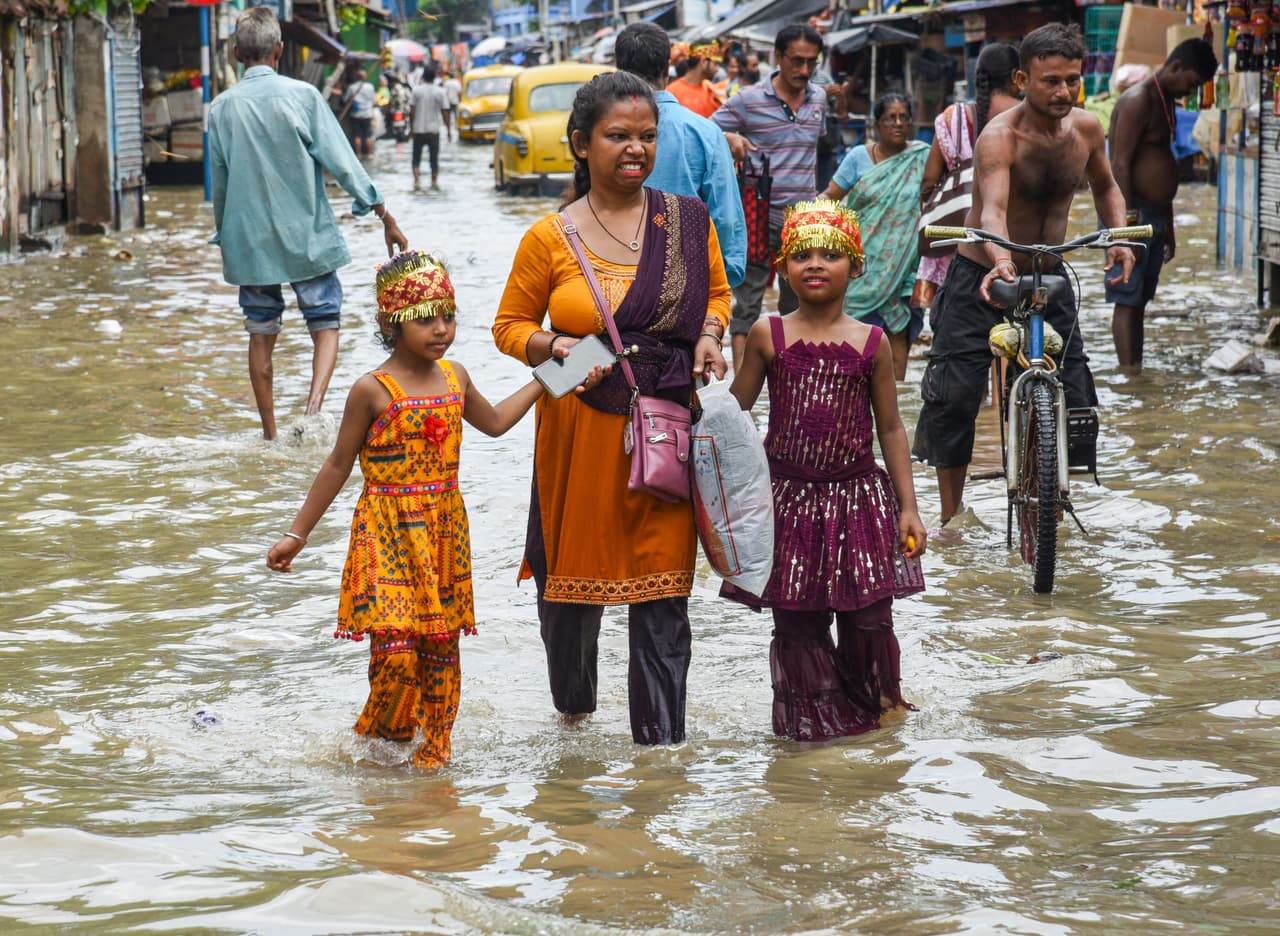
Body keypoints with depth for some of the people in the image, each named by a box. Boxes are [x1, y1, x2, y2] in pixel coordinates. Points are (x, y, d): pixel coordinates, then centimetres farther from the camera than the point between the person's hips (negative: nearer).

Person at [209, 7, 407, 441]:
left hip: (250, 242, 2)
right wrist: (385, 216, -3)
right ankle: (315, 402, -18)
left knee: (261, 334, 11)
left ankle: (270, 433, 13)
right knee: (325, 325, 7)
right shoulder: (302, 96, -8)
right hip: (307, 238, -2)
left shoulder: (222, 107, -1)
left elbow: (219, 181, 6)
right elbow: (342, 161, -8)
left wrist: (225, 239, 21)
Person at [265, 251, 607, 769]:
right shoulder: (373, 390, -9)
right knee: (395, 648, -13)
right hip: (387, 532, -5)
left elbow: (494, 421, 28)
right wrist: (298, 533, 2)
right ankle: (384, 737, 9)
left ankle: (434, 748, 20)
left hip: (445, 531, 5)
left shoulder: (454, 377, 7)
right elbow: (339, 464, -1)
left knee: (441, 645, 7)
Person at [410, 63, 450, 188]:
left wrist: (411, 126, 8)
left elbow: (412, 111, -4)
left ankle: (416, 179, -8)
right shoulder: (440, 92, -4)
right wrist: (448, 129, 4)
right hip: (433, 130, 0)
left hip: (418, 130, 0)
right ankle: (434, 182, 10)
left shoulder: (417, 90, -4)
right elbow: (445, 112, -5)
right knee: (434, 158, 9)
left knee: (416, 158, 8)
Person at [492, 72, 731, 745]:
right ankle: (571, 702, 38)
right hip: (580, 428, -1)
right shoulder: (550, 239, -3)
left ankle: (660, 738, 6)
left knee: (661, 586, -2)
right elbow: (510, 325, 6)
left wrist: (710, 336, -2)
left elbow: (717, 293, 19)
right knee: (571, 569, 12)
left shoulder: (687, 222, 4)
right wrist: (554, 348, -14)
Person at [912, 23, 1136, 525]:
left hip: (1048, 277, 5)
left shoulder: (1086, 128, -5)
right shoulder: (999, 137, -23)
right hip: (983, 277, -4)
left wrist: (1119, 236, -5)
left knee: (1076, 402, -3)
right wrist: (1001, 261, -60)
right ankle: (950, 520, 4)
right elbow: (992, 210, -39)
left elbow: (1105, 187, 15)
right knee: (954, 397, -10)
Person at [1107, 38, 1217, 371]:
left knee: (1139, 302, 8)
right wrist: (1127, 224, -22)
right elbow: (1120, 165, -18)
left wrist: (1168, 227, 23)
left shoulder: (1166, 102, 18)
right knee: (1127, 300, -9)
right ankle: (1129, 373, -12)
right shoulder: (1138, 101, -13)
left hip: (1154, 216, 9)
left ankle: (1137, 372, 9)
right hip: (1132, 213, -9)